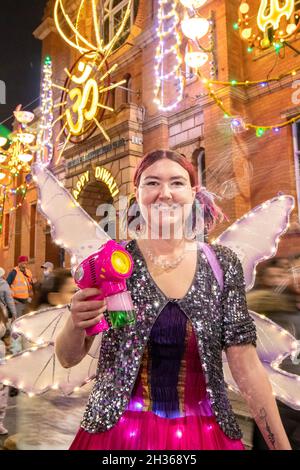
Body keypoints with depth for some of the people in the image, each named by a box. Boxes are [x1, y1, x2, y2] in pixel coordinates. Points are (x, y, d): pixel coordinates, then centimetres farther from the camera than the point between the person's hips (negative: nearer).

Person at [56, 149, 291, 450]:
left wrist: (281, 444, -5)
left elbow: (246, 364, -3)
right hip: (119, 430, -1)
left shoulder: (223, 265, -7)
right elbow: (68, 358, -4)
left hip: (203, 432, 2)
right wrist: (76, 323, -25)